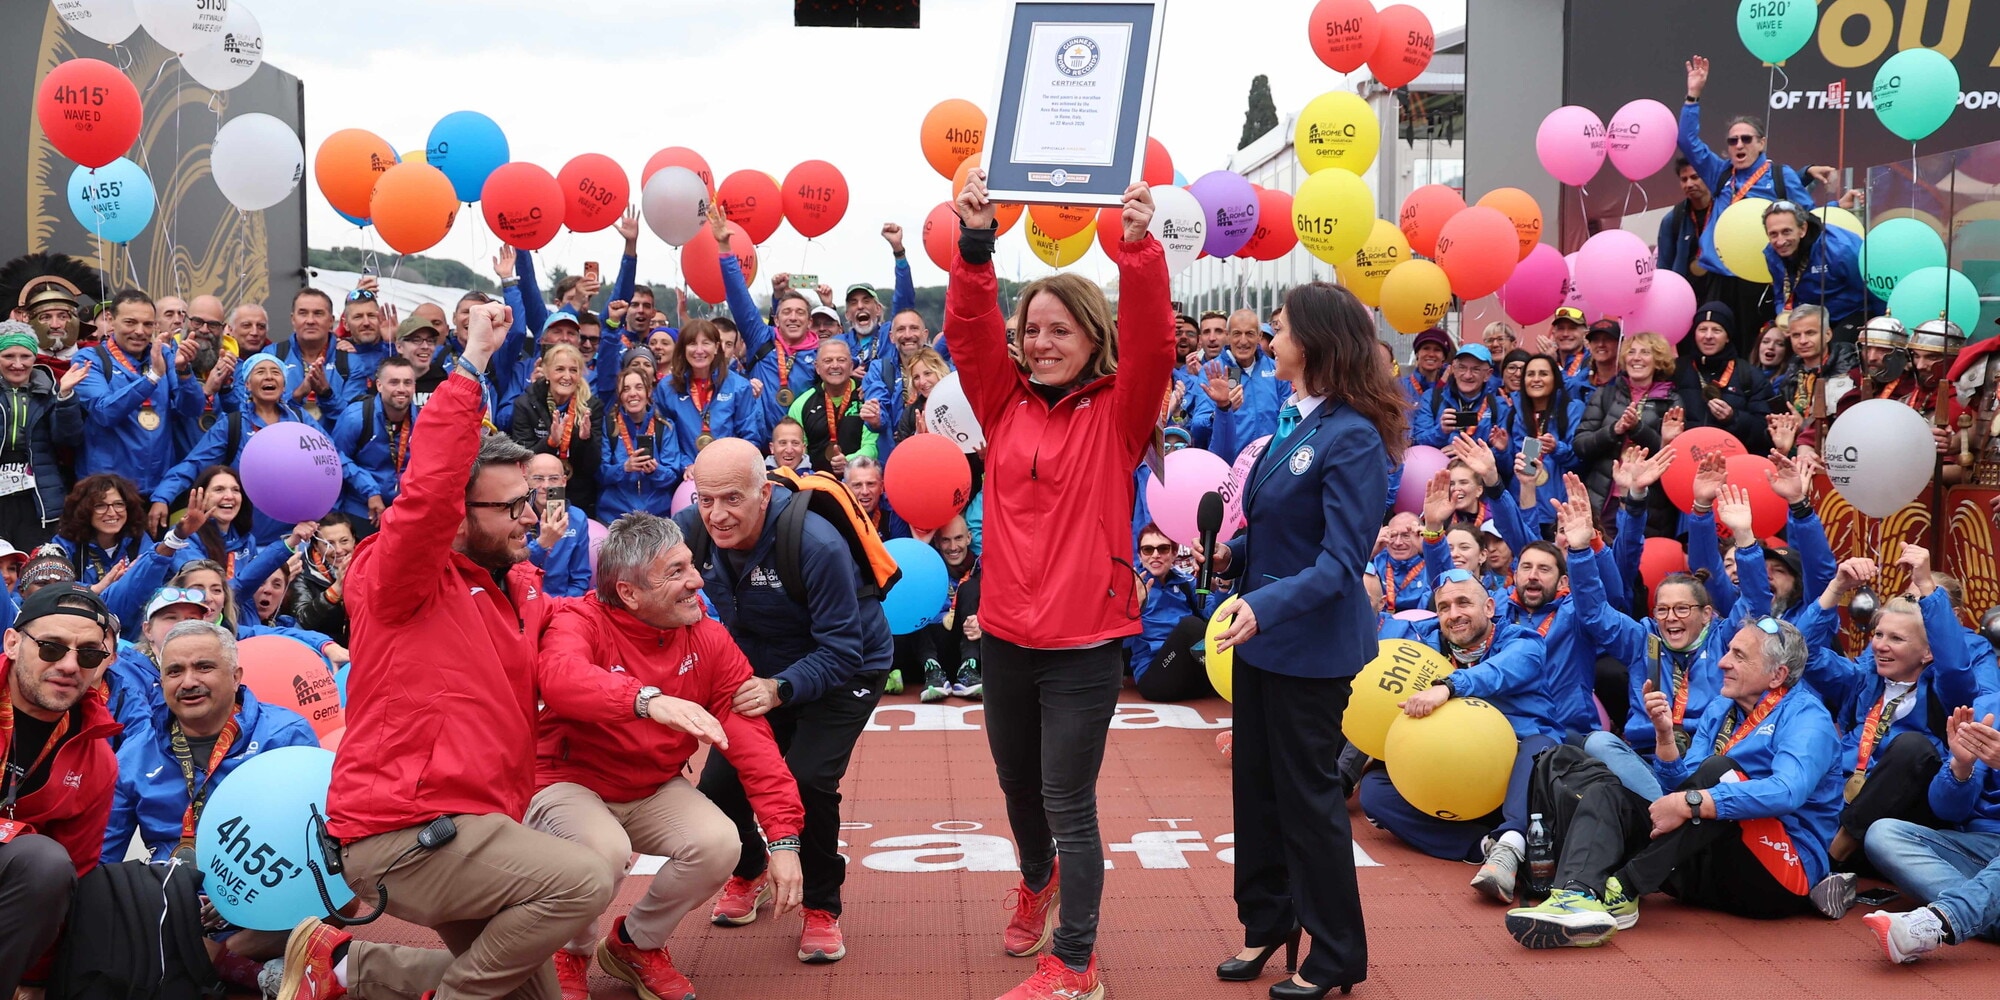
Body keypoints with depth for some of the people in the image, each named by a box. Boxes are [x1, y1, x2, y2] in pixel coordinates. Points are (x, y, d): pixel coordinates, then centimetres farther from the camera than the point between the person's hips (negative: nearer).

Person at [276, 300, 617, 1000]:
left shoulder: (521, 587, 12)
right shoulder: (401, 579, -11)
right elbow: (427, 493, -30)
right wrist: (472, 366, -29)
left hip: (478, 823, 9)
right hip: (401, 835, -9)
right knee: (583, 882, -24)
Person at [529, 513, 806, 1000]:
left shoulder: (707, 638, -8)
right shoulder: (582, 622, -19)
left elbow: (751, 736, -11)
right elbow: (560, 676, -45)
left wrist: (783, 838, -19)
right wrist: (647, 700, -63)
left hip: (656, 790, 4)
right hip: (570, 784, -4)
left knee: (719, 843, -24)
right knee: (605, 849, -35)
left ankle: (636, 944, 6)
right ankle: (571, 954, 1)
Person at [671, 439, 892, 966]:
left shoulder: (817, 546, -36)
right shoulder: (691, 528, -21)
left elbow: (840, 650, -31)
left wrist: (779, 688, -47)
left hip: (845, 671, -5)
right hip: (761, 669, 5)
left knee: (808, 780, -24)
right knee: (718, 784, -3)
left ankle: (822, 907, 1)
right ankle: (749, 871, 32)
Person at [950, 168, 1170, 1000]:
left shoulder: (1118, 413, -5)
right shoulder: (1005, 405, 4)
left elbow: (1152, 345, -21)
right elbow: (969, 332, -8)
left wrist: (1138, 250, -33)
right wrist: (974, 246, -22)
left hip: (1085, 643, -5)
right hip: (1005, 635, 5)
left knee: (1069, 804, 0)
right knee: (1018, 786, 22)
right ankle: (1038, 883, 52)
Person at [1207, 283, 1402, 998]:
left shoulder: (1353, 438, -19)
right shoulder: (1295, 423, 7)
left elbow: (1340, 562, -23)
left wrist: (1264, 606, -35)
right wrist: (1230, 553, -2)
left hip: (1311, 645, -8)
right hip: (1262, 636, 8)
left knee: (1307, 792, 2)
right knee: (1256, 783, 16)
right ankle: (1267, 921, 32)